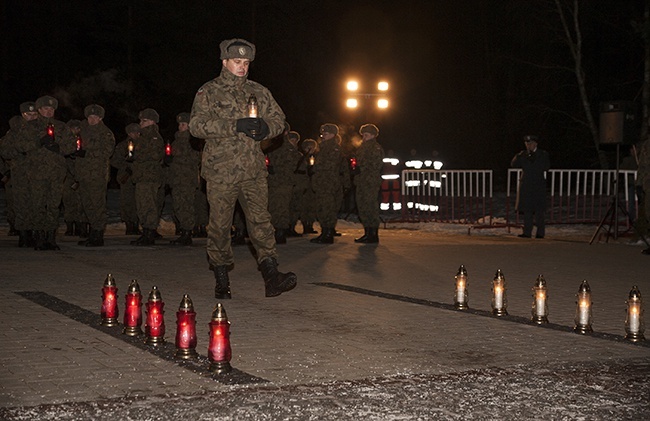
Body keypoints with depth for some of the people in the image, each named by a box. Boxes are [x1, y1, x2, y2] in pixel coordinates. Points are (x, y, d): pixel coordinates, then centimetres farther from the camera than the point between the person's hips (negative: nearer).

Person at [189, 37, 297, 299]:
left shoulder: (259, 92, 15)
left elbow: (278, 118, 19)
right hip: (220, 171, -2)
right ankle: (221, 281, 13)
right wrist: (234, 125, -20)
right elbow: (196, 125, -10)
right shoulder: (208, 92, 3)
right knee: (220, 225, 3)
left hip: (253, 170, 3)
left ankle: (271, 276, -13)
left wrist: (266, 127, -6)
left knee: (260, 220, -7)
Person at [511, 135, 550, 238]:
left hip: (538, 186, -3)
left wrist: (534, 160, -14)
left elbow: (546, 167, -7)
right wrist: (519, 156, -14)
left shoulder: (543, 154, 4)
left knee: (539, 210, -3)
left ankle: (540, 233, 1)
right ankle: (527, 232, 5)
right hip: (526, 186, 3)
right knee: (527, 210, 2)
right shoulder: (523, 154, 11)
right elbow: (513, 164, 1)